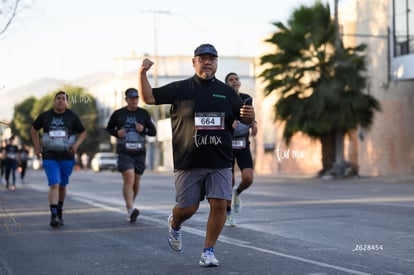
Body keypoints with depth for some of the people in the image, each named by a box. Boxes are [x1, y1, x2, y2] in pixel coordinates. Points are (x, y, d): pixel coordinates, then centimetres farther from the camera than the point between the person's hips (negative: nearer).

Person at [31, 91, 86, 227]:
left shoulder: (72, 116, 1)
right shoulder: (45, 116, 2)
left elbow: (83, 132, 9)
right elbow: (34, 129, 18)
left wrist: (76, 144, -10)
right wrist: (37, 147, 8)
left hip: (67, 156, 1)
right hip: (50, 156, -1)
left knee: (62, 186, 12)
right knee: (54, 185, -14)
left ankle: (59, 212, 32)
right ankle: (53, 216, -17)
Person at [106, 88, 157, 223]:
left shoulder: (144, 114, 7)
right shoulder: (118, 114, 3)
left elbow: (153, 131, 9)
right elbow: (109, 129, 15)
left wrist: (144, 129, -12)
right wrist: (117, 133, -7)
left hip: (139, 153, 3)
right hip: (124, 153, -3)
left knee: (136, 182, 10)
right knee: (129, 179, -19)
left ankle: (129, 206, 31)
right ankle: (130, 209, -27)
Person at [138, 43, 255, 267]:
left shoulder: (226, 92, 11)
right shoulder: (180, 89, 4)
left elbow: (243, 118, 15)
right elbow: (148, 97, 4)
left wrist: (249, 116, -9)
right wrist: (142, 74, -11)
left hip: (220, 161, 2)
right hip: (188, 162, -2)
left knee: (219, 205, -8)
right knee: (187, 208, 2)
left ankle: (208, 251, 7)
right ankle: (174, 224, 38)